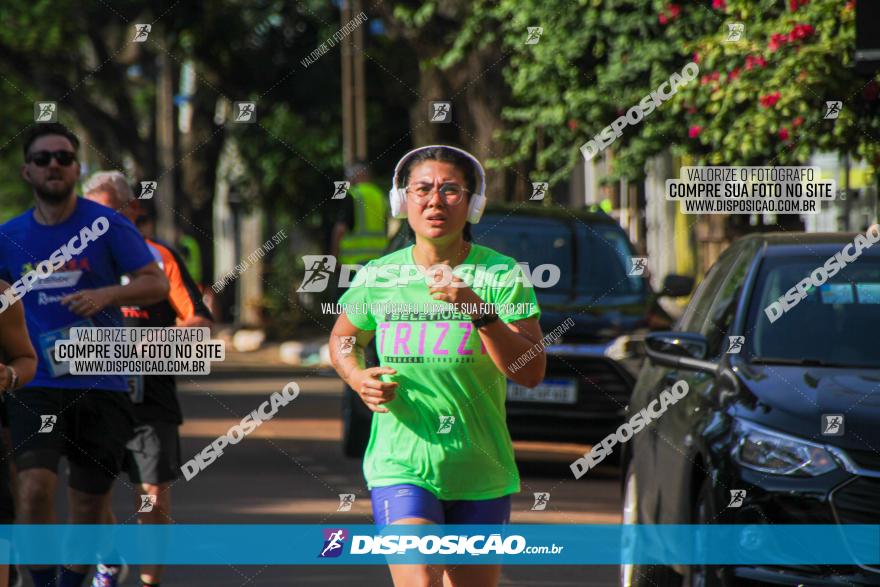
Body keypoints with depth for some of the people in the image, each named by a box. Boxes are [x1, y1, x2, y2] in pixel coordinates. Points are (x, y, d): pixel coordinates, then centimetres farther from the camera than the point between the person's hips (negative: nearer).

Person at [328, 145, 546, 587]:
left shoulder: (501, 274, -4)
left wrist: (478, 310, -25)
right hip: (400, 468, -1)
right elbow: (342, 339, 22)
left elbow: (531, 372, -13)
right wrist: (358, 378, 0)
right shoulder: (378, 277, 1)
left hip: (481, 474, 1)